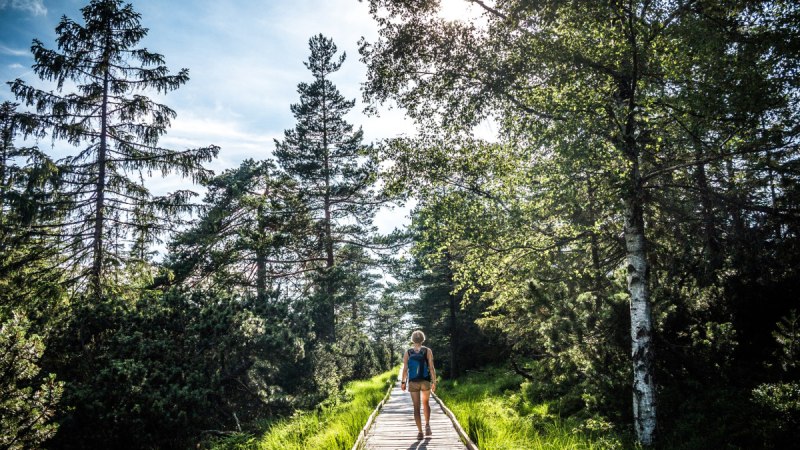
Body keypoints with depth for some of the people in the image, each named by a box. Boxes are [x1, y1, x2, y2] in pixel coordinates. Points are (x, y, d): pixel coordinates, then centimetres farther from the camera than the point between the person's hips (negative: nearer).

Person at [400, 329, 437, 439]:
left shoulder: (408, 353, -1)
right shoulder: (427, 351, -4)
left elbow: (405, 369, -4)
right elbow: (431, 368, -6)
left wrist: (403, 382, 7)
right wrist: (434, 382, 0)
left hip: (413, 382, 0)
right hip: (425, 381, 0)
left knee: (416, 407, 6)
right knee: (425, 404, 20)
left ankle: (420, 431, 3)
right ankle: (427, 425, 3)